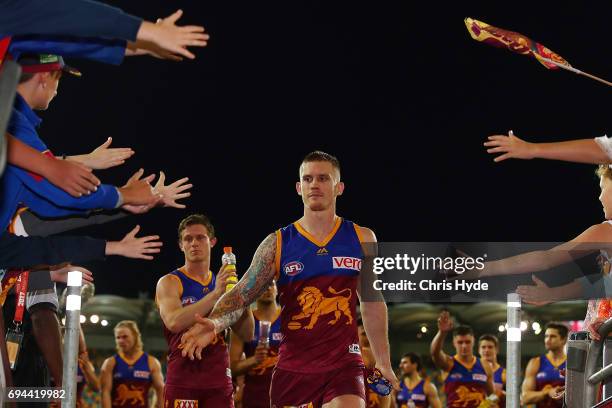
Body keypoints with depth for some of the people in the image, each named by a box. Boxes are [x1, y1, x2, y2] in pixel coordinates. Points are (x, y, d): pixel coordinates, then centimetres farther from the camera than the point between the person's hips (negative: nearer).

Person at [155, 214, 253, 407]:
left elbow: (247, 334, 12)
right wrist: (215, 294, -23)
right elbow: (174, 322, -21)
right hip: (183, 379, -4)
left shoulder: (223, 283, 14)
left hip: (219, 380, 4)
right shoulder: (169, 282, 0)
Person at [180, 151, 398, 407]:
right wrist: (215, 323, -25)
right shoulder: (277, 244, 2)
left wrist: (383, 361, 17)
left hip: (344, 366, -1)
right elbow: (241, 295, -3)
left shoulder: (362, 239, 5)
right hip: (293, 367, 1)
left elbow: (372, 303, 15)